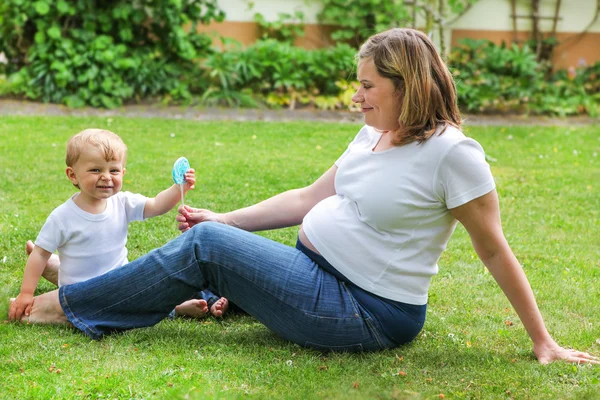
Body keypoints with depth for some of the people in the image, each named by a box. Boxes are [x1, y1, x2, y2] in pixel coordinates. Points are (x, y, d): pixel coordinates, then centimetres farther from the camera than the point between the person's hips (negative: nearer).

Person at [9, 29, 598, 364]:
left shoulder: (451, 154, -18)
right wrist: (224, 219, 10)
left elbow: (494, 250, -14)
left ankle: (67, 306, -4)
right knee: (208, 235, 5)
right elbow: (308, 199, 14)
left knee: (205, 246, -13)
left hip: (366, 313, -9)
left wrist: (543, 342, -10)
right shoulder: (373, 136, 7)